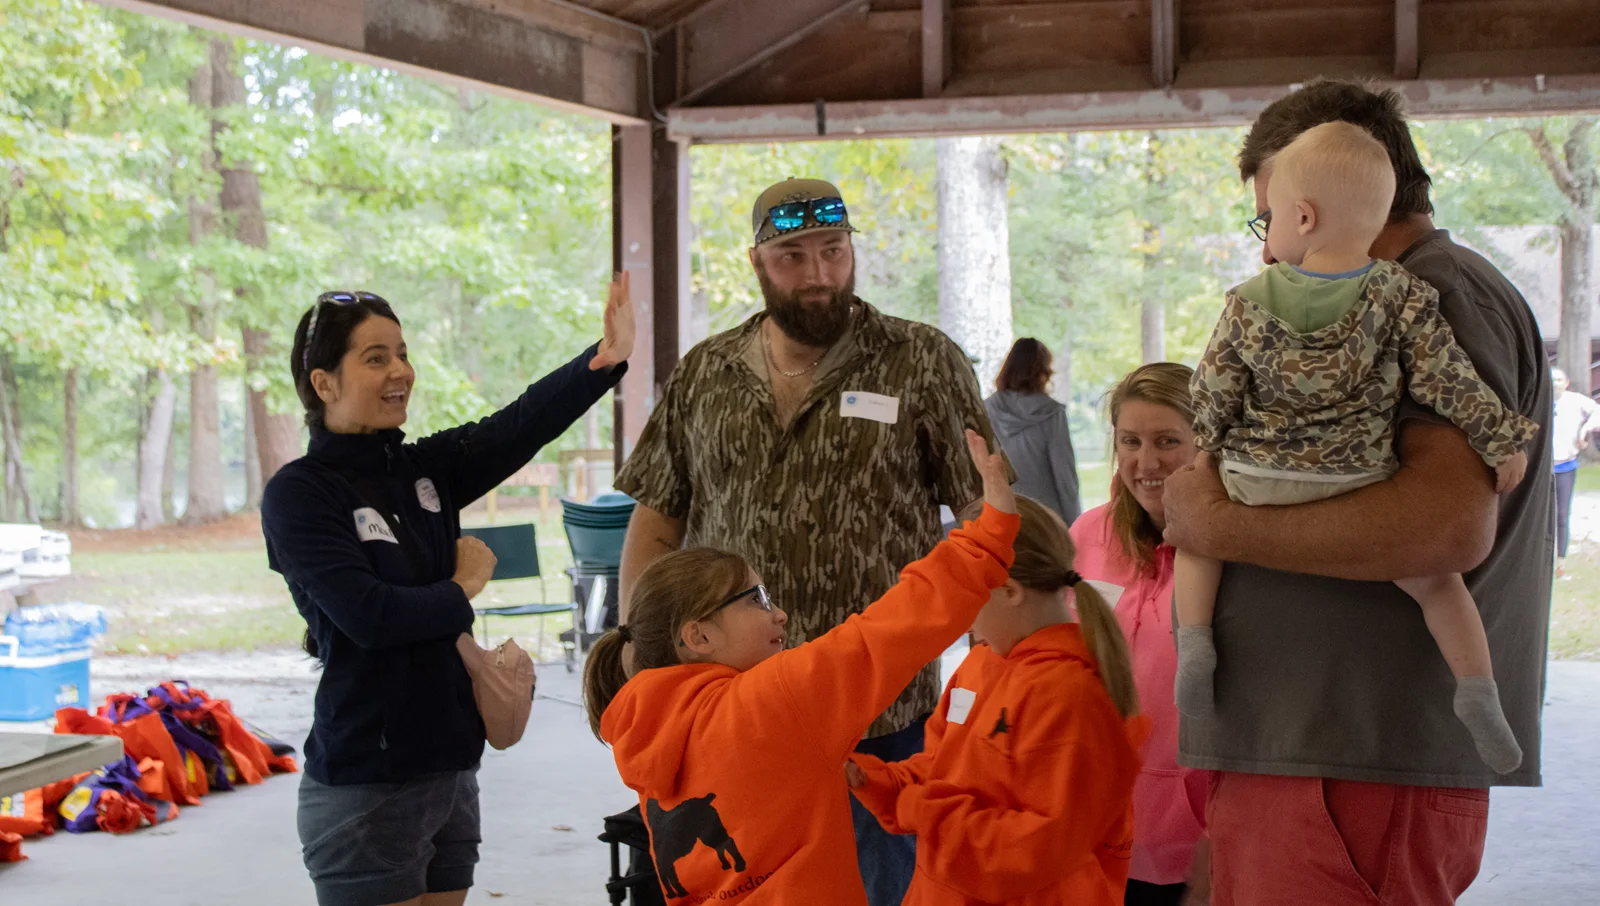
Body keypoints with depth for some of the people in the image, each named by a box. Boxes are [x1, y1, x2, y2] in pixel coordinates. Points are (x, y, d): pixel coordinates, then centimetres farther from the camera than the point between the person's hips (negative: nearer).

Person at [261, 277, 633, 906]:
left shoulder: (425, 470, 8)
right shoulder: (297, 494, -10)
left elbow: (521, 425, -10)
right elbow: (367, 614, -21)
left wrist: (607, 358, -26)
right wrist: (462, 589, -5)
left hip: (450, 771, 6)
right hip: (366, 788, -6)